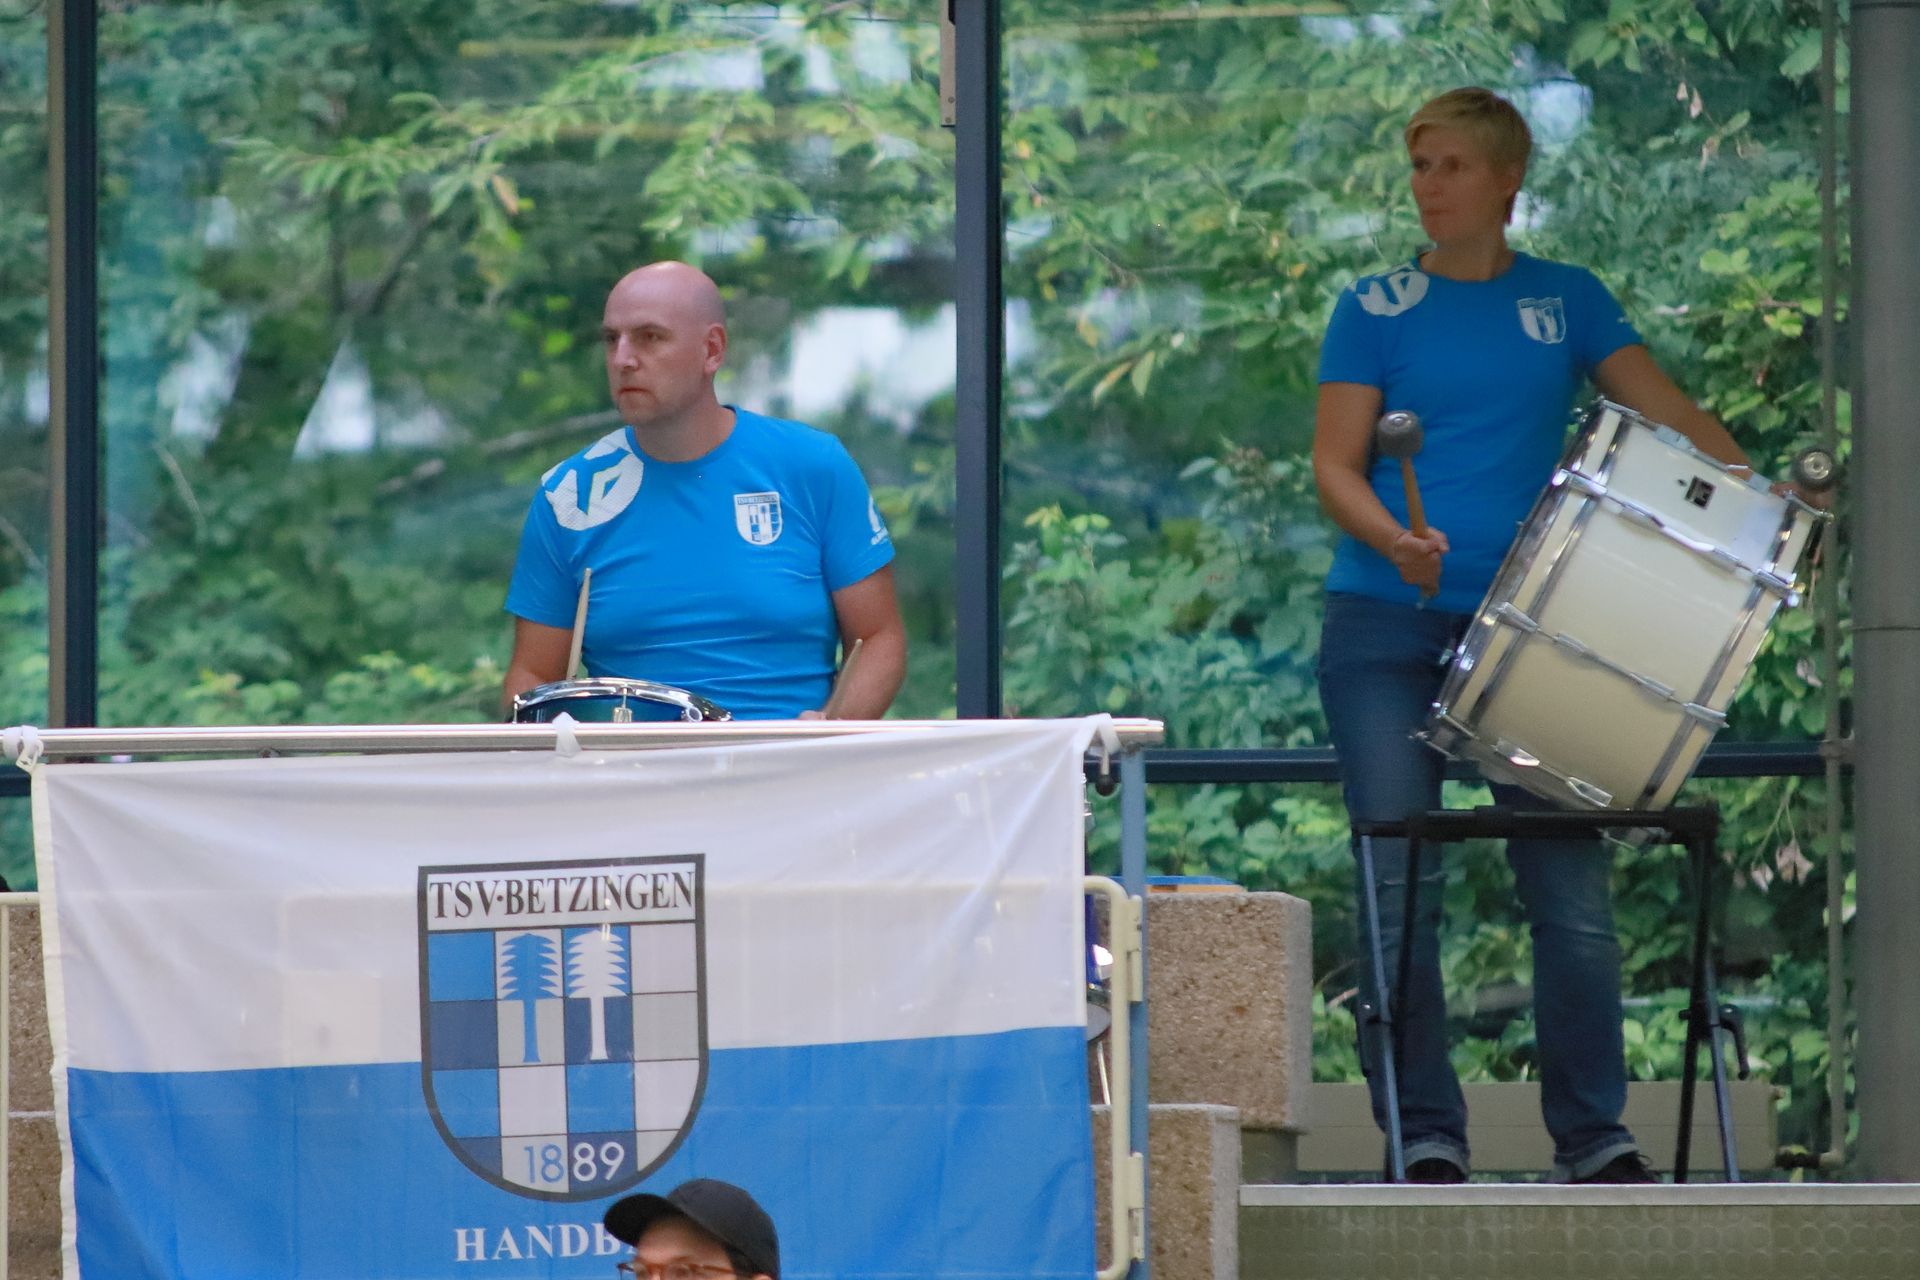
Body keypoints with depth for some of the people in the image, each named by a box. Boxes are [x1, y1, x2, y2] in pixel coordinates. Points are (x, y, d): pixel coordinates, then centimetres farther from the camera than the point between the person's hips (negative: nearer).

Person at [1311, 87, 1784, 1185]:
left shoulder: (1568, 303, 12)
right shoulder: (1376, 310, 7)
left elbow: (1667, 411, 6)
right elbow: (1336, 465, 0)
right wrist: (1396, 541, -20)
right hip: (1387, 629, -1)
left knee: (1571, 888, -5)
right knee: (1401, 891, -5)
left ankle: (1595, 1137, 4)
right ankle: (1426, 1139, 1)